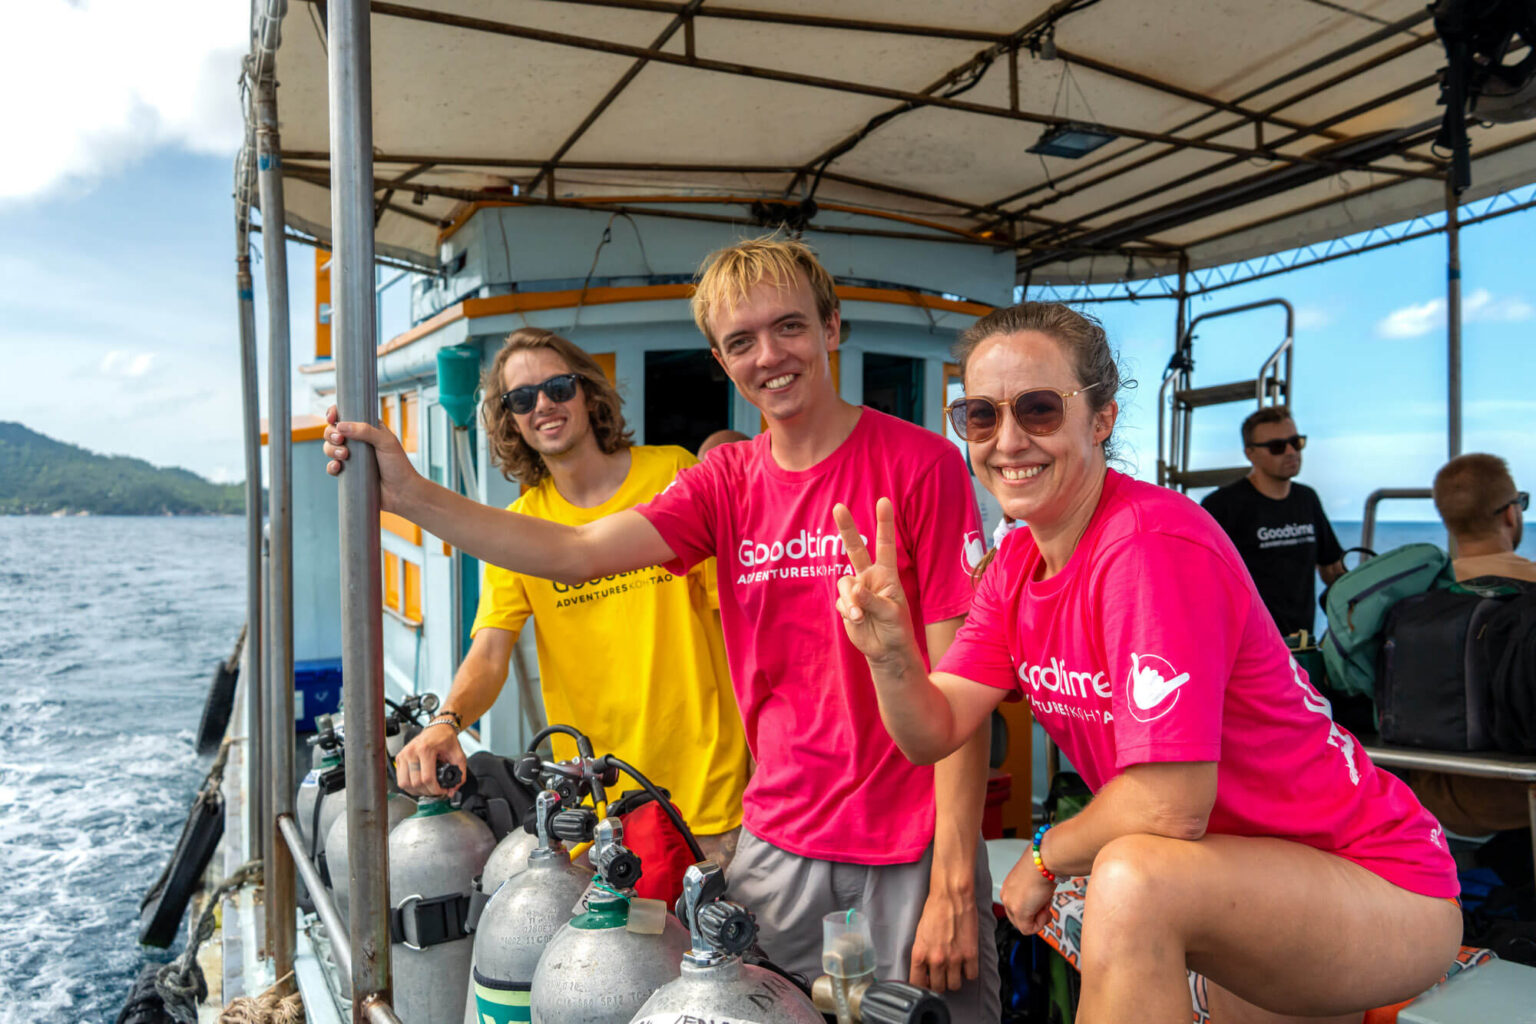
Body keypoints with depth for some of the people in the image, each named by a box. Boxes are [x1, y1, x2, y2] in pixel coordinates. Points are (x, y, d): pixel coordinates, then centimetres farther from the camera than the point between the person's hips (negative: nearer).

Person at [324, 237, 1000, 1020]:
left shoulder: (919, 463, -11)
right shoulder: (726, 483, 4)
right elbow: (575, 553, -7)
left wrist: (954, 882, -14)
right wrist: (410, 495, -15)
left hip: (913, 843, -4)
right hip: (779, 838, 4)